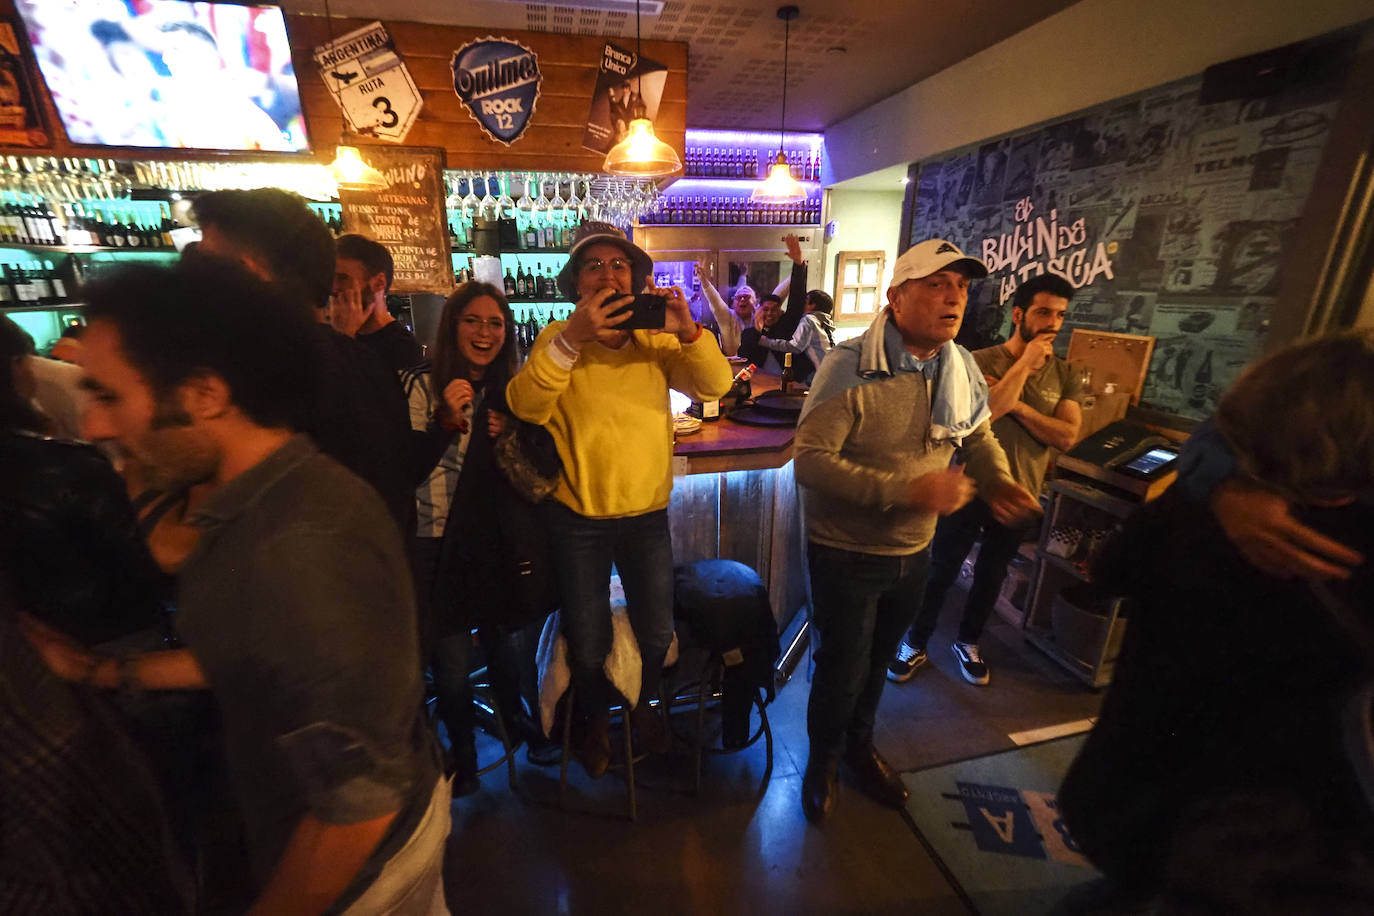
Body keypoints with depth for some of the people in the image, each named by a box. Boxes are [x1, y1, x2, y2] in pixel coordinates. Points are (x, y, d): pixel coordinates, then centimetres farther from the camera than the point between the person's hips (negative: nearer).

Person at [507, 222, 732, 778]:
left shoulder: (655, 340, -2)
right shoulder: (558, 338, -7)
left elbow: (715, 385, -14)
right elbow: (525, 407, -23)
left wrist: (687, 330, -29)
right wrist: (571, 338, -34)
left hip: (647, 514, 2)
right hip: (579, 518, -1)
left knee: (656, 631, 18)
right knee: (587, 641, 15)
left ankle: (642, 706, 50)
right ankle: (596, 721, 46)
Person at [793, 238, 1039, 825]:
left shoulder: (962, 368, -1)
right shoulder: (851, 367, -22)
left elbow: (979, 436, 15)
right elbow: (809, 459, -28)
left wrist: (999, 481, -7)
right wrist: (906, 490, -33)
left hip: (913, 551, 6)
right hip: (847, 553, -6)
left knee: (878, 659, 25)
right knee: (843, 667, 10)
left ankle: (859, 745, 53)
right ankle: (824, 759, 42)